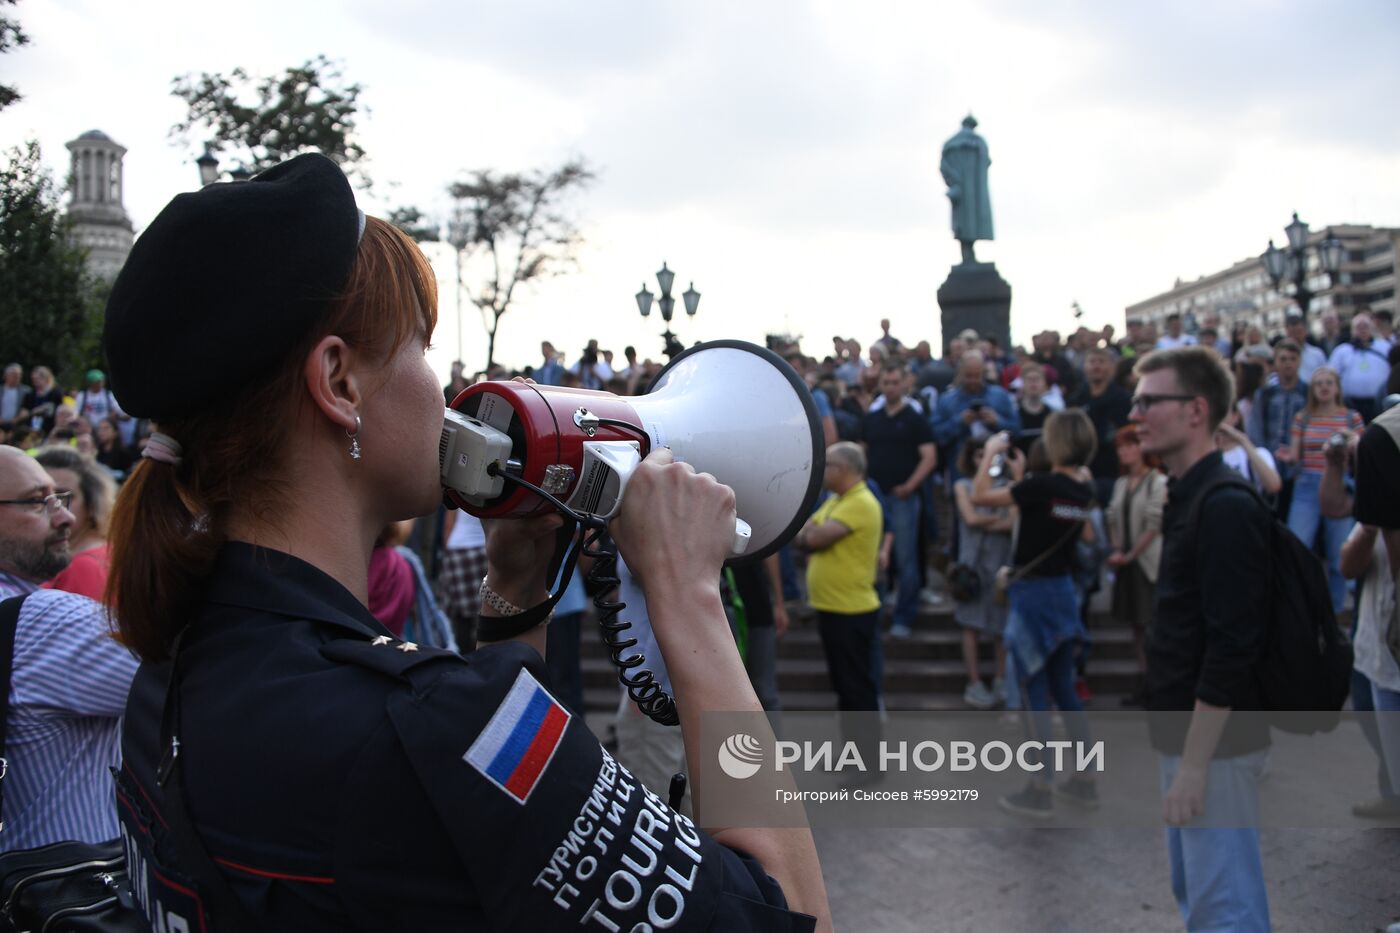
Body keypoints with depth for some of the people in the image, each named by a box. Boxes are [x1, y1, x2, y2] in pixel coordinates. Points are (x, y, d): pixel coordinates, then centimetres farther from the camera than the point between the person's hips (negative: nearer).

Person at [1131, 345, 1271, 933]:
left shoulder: (1226, 508, -18)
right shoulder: (1186, 498, 11)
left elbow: (1231, 651, -23)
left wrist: (1194, 763, -22)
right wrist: (1177, 751, 17)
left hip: (1216, 745, -10)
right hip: (1185, 736, 10)